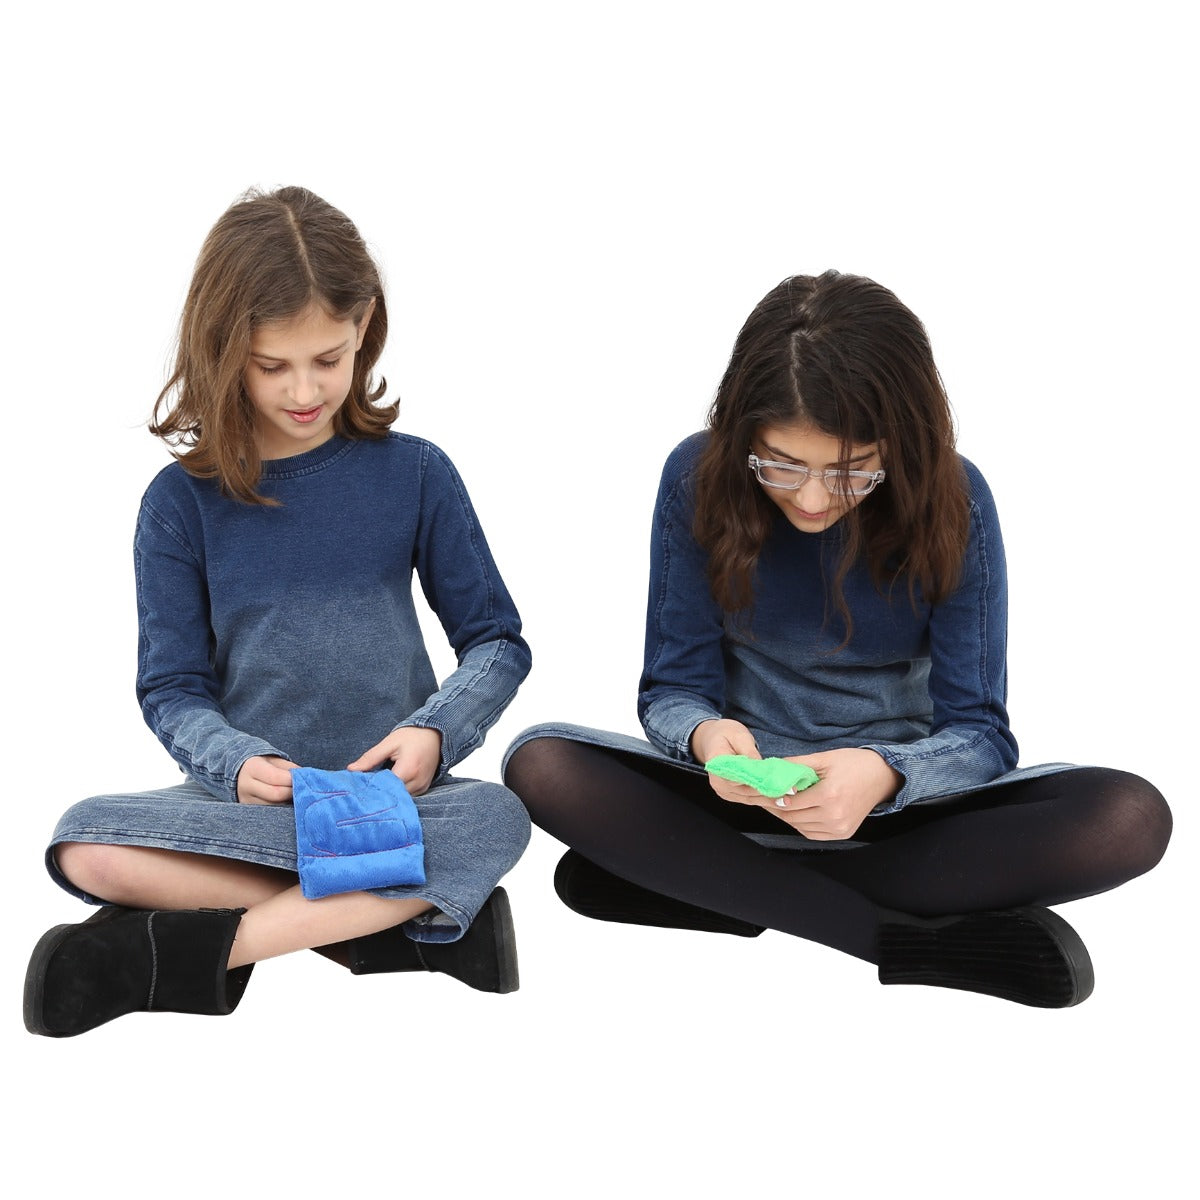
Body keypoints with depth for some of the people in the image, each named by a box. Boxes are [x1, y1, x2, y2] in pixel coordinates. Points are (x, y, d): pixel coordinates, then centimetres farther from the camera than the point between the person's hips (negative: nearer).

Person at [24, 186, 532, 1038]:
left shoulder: (413, 473, 2)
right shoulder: (184, 499, 2)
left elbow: (498, 643, 6)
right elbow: (172, 688, 2)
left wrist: (435, 731, -14)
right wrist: (235, 762, -19)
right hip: (246, 803, 0)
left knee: (498, 820, -34)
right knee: (84, 843, -29)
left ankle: (181, 953, -26)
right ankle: (415, 917, -23)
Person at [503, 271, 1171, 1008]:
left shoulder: (950, 498, -14)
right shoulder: (701, 478, -12)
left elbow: (978, 731, -14)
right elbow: (673, 689, -7)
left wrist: (885, 776, -37)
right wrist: (705, 735, -33)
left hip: (898, 800, -1)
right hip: (746, 790, 1)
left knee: (1132, 819, -28)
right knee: (542, 764, -28)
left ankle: (720, 884, -24)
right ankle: (917, 938, -28)